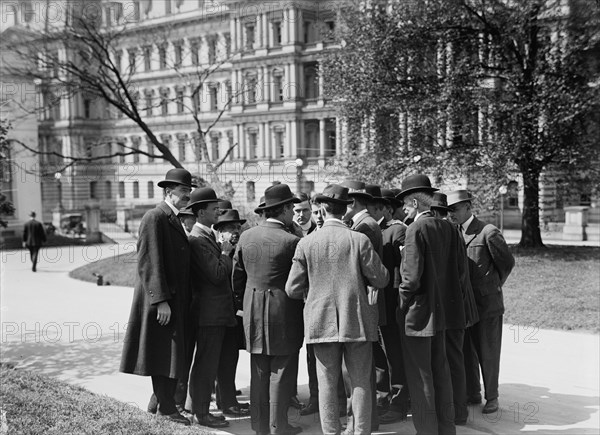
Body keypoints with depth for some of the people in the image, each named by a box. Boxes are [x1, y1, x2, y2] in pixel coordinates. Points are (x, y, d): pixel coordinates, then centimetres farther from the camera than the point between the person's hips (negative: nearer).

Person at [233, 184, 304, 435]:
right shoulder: (290, 241, -15)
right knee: (281, 370, 4)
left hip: (253, 311, 6)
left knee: (258, 372, 13)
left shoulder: (246, 237, 2)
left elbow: (237, 276, 9)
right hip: (283, 312, -5)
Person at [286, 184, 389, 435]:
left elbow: (293, 290, 0)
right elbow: (380, 279, -3)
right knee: (360, 383, 7)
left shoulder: (306, 244, -3)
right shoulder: (359, 240, -7)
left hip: (322, 321, 1)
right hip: (357, 320, -1)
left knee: (327, 383, 7)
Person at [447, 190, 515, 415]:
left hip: (487, 303, -5)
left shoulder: (488, 232, -12)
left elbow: (507, 262, -2)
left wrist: (494, 285, 9)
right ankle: (472, 393, 26)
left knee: (488, 353, 5)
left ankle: (491, 397, 19)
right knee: (466, 352, 11)